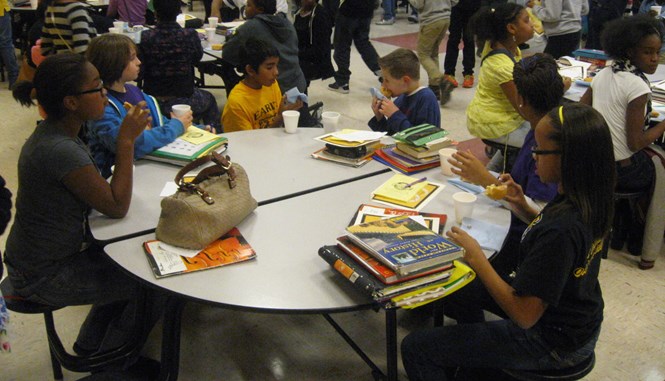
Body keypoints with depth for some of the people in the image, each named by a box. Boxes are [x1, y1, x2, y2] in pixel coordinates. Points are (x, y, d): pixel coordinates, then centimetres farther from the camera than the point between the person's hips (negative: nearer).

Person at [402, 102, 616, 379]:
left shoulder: (560, 230, -36)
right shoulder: (588, 201, -8)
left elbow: (524, 315, -30)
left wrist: (477, 259, -23)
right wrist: (526, 209, 1)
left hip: (551, 344, -9)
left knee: (416, 349, -7)